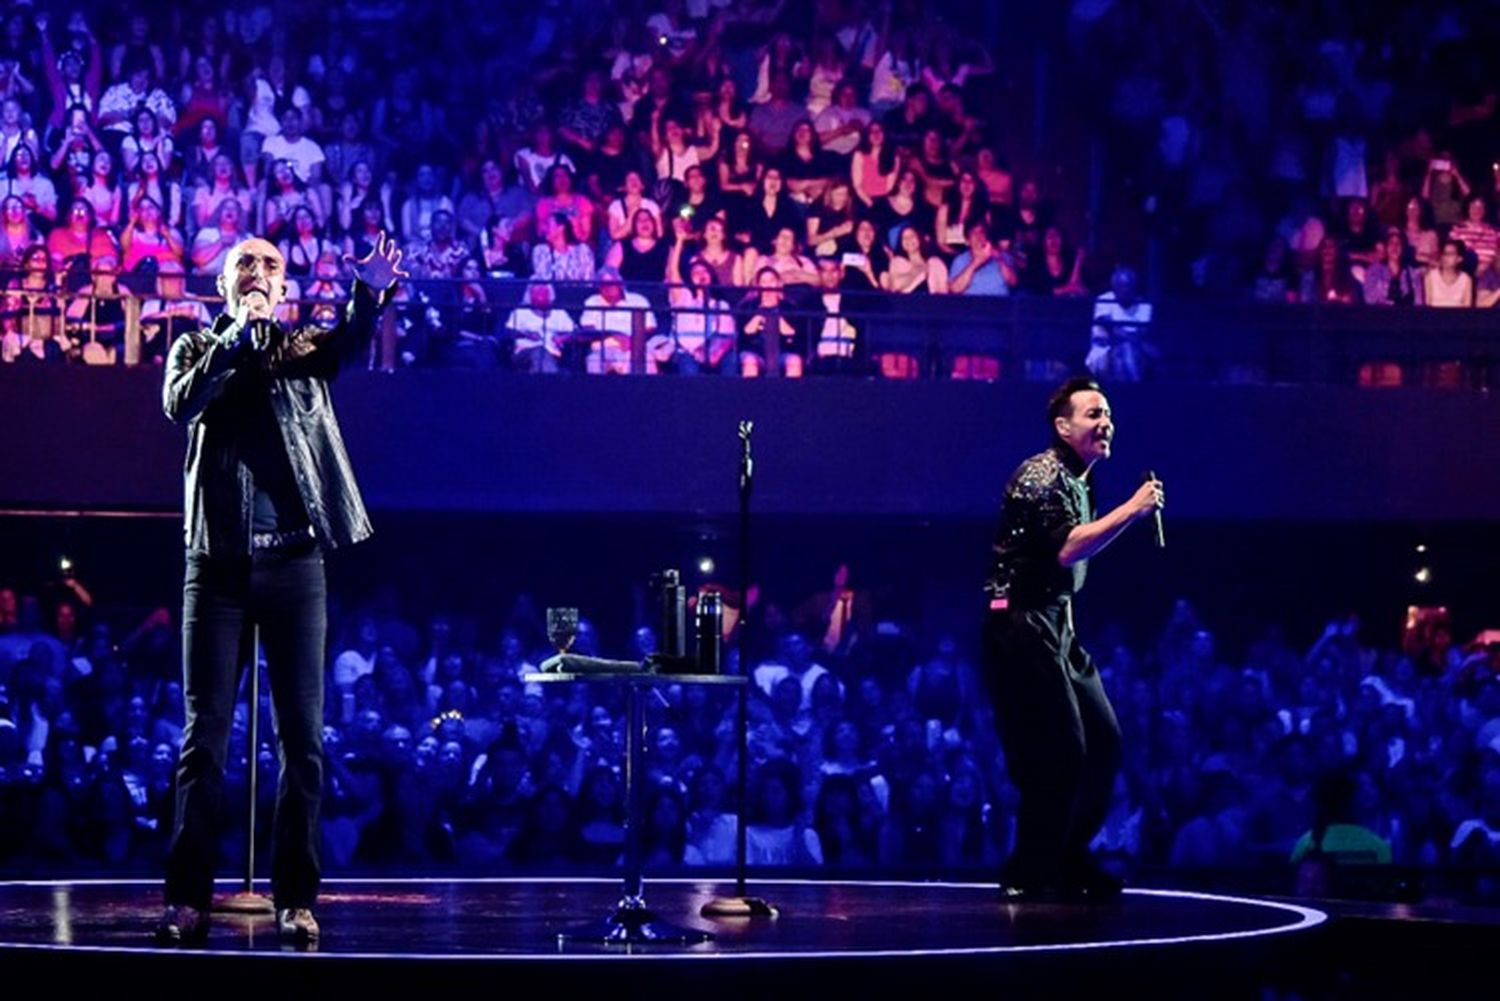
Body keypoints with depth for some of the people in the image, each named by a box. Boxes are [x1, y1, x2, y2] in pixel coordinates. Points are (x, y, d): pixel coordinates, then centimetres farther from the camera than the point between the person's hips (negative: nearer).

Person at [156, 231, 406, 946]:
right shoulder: (197, 347, 11)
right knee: (204, 733, -1)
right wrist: (236, 337, -14)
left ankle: (295, 898, 2)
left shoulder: (302, 348, 10)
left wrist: (371, 293, -33)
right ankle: (187, 898, 0)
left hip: (292, 562, 0)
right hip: (217, 562, 0)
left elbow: (350, 343, -12)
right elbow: (180, 405, -10)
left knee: (302, 735, -1)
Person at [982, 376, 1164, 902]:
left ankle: (1066, 861, 18)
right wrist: (1132, 509, -26)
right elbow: (1068, 549, -27)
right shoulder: (1041, 475, -13)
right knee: (1059, 751, -11)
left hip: (1056, 625, 10)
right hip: (1021, 626, -10)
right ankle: (1027, 877, -2)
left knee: (1102, 742, 8)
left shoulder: (1080, 482, 17)